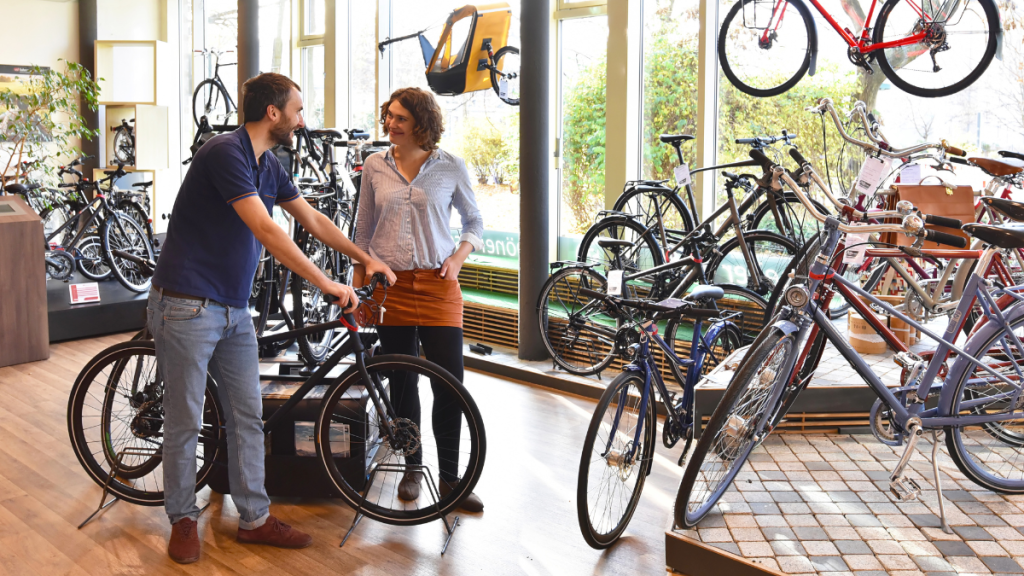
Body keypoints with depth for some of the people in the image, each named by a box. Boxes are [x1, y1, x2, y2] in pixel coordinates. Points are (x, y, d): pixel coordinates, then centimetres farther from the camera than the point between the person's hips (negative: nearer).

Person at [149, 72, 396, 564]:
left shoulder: (269, 166, 10)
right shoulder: (225, 153, -18)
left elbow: (313, 220, 20)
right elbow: (266, 231, -26)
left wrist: (366, 258, 15)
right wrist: (327, 285, -25)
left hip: (234, 310, 9)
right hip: (187, 307, -8)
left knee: (248, 417, 9)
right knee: (185, 421, 3)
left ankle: (254, 519, 19)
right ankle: (182, 519, 20)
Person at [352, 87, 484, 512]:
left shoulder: (450, 167, 1)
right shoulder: (375, 166, 5)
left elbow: (475, 222, 12)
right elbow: (363, 232, 12)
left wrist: (459, 256, -6)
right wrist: (356, 288, 8)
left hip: (437, 286, -1)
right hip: (389, 285, 2)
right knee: (402, 384, 8)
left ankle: (449, 479, 9)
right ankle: (412, 468, 26)